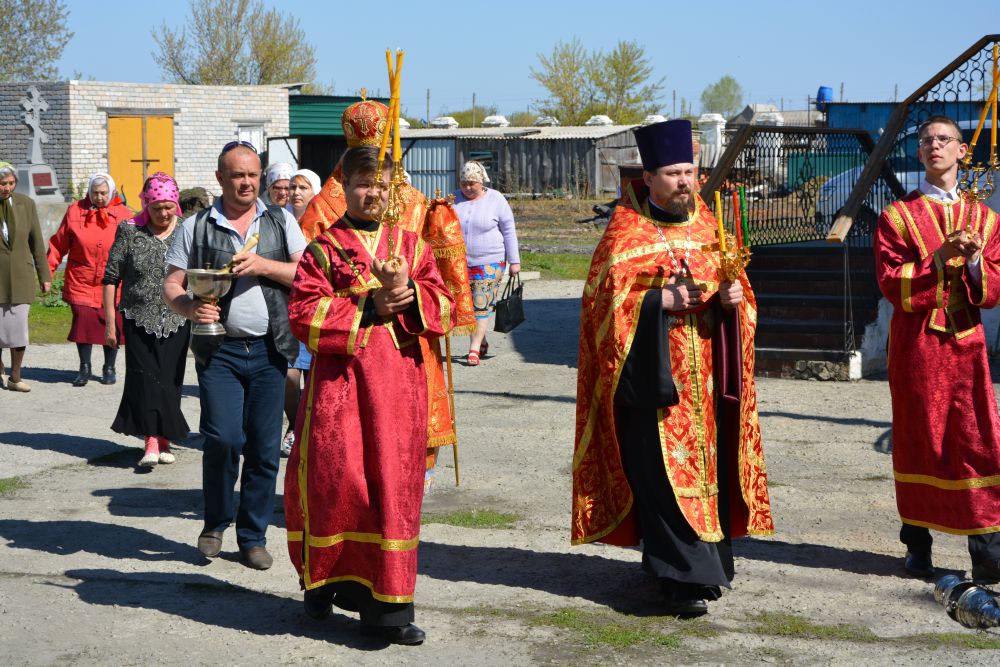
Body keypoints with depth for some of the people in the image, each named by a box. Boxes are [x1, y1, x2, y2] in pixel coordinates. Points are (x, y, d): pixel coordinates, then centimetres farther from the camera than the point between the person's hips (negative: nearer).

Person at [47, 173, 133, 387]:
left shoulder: (124, 215, 1)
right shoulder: (75, 211, 3)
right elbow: (58, 244, 6)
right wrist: (48, 271, 2)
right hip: (81, 281, 0)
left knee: (112, 325, 5)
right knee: (83, 321, -6)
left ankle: (109, 368, 22)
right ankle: (84, 367, 11)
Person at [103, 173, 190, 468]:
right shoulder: (129, 231, -2)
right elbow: (111, 278, 1)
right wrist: (110, 321, -1)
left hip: (177, 321, 1)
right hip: (140, 320, -1)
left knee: (170, 380, 4)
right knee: (145, 377, -9)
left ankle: (164, 438, 17)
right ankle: (151, 441, -11)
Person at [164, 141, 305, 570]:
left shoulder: (281, 221, 10)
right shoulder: (196, 227, 7)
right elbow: (172, 284, 5)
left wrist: (263, 265, -12)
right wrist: (190, 308, -16)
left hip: (269, 349, 1)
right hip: (219, 349, -1)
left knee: (264, 447, 2)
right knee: (223, 438, -12)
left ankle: (253, 536, 15)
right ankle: (215, 523, 12)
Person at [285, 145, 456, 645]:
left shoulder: (411, 246, 12)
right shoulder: (323, 249, 4)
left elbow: (444, 309, 6)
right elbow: (303, 314, -7)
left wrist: (410, 294, -14)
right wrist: (369, 308, -15)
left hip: (399, 384, 2)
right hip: (339, 383, -2)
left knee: (393, 486, 1)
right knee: (334, 479, -2)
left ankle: (385, 605, 7)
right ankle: (325, 580, 22)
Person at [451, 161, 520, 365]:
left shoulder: (496, 200, -2)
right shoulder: (454, 199, 6)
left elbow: (509, 232, 1)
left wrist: (514, 261, -1)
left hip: (489, 263, -3)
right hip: (459, 262, 3)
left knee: (482, 306, -8)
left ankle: (475, 349, -4)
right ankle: (482, 342, 22)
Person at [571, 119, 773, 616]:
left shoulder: (707, 225, 12)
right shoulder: (626, 234, -4)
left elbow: (734, 280, 16)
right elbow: (606, 300, -10)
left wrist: (734, 295, -6)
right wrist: (661, 301, -21)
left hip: (706, 375, 5)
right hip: (655, 375, -5)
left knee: (707, 464, 9)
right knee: (664, 471, -8)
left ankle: (708, 564, 22)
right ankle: (685, 579, -6)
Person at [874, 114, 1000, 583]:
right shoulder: (897, 216, 4)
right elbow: (891, 284, -8)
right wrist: (942, 258, -18)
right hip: (916, 346, -2)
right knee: (918, 440, 2)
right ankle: (917, 542, 12)